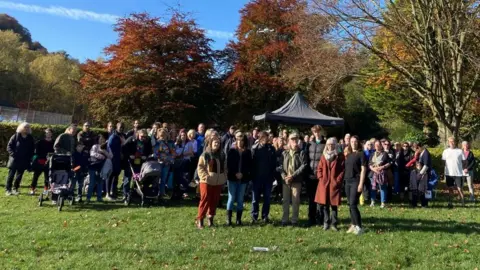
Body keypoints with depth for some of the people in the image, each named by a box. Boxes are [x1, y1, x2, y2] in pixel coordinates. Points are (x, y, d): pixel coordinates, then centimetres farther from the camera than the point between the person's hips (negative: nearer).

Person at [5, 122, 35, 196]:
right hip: (14, 159, -3)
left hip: (24, 161, 3)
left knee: (19, 175, 9)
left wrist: (29, 157, 0)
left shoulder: (30, 138, 7)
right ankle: (8, 189, 9)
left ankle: (15, 189, 19)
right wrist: (13, 154, -14)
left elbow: (32, 149, 12)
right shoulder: (15, 136, -2)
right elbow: (9, 146, -2)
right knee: (11, 175, 2)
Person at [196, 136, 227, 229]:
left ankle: (211, 218, 23)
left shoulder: (222, 155, 10)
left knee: (215, 201, 9)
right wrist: (205, 176, -17)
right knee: (205, 200, -5)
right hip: (207, 182, -4)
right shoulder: (205, 154, -4)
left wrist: (224, 178, 7)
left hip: (218, 182, 5)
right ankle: (200, 219, 4)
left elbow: (225, 168, 18)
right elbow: (200, 167, -7)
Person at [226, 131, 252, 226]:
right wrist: (235, 173, -13)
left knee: (240, 199, 5)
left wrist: (242, 174, -11)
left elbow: (249, 165, 3)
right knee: (231, 198, -2)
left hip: (243, 179, 1)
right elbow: (228, 164, -2)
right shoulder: (231, 151, 4)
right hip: (232, 178, -1)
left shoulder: (247, 152, 7)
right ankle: (228, 219, 3)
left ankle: (239, 219, 12)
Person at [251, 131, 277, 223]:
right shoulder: (254, 149, -2)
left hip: (268, 178, 2)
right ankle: (254, 216, 13)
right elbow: (251, 162, -4)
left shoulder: (271, 149, 3)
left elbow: (274, 163, 3)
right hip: (257, 177, -2)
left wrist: (273, 175, -3)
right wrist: (252, 176, -8)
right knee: (255, 198, 5)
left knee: (267, 198, 8)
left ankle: (265, 216, 19)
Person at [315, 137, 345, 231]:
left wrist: (338, 180, -8)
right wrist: (320, 178, 0)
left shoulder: (340, 156, 1)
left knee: (334, 204, 2)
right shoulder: (323, 156, 11)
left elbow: (343, 169, -2)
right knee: (324, 204, 4)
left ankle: (334, 223, 12)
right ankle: (326, 223, 14)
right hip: (324, 183, 3)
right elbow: (319, 168, 11)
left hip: (335, 184, -3)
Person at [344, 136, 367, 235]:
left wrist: (361, 184, -15)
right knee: (350, 204, 8)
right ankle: (354, 225, 17)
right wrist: (343, 179, 6)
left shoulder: (361, 154, -4)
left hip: (356, 181, -6)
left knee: (353, 204, -12)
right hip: (347, 181, 6)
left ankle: (359, 227, -4)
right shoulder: (347, 154, 13)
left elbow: (363, 169, -9)